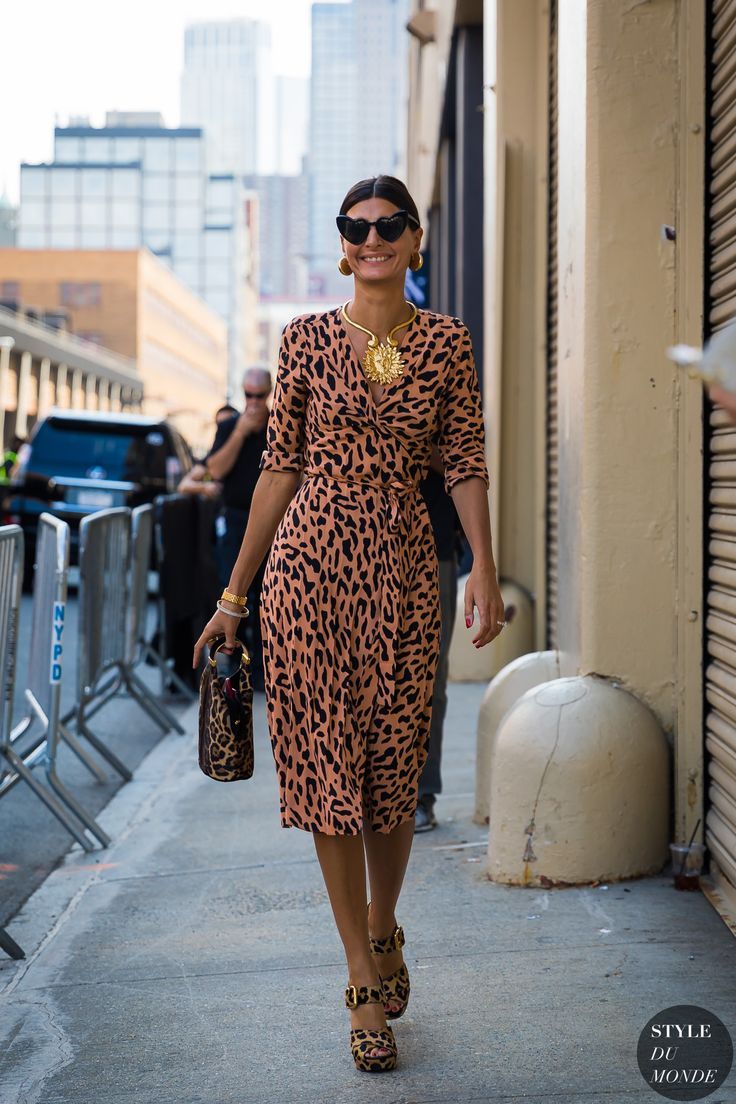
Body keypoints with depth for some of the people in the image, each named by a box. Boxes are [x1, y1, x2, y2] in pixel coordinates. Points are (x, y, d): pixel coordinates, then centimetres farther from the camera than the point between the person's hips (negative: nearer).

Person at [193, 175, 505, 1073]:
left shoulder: (446, 343, 5)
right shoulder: (308, 340, 4)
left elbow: (465, 463, 4)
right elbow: (280, 467, 6)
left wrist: (484, 568, -9)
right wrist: (234, 593, 6)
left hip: (403, 563, 1)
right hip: (312, 559, -1)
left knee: (395, 760, 6)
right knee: (327, 758, -2)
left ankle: (382, 925, 35)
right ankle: (365, 981, 8)